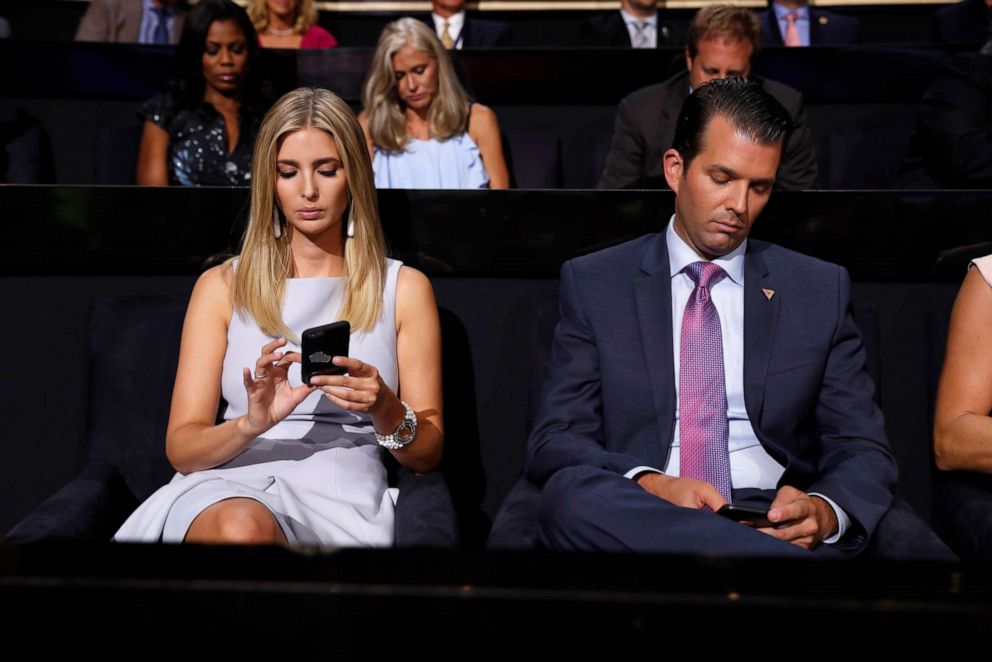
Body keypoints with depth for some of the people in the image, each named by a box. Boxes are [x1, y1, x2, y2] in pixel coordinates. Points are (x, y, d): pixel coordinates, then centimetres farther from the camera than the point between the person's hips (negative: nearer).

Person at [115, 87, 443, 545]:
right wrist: (252, 424, -17)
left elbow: (427, 454, 10)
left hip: (341, 495, -1)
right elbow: (180, 448, 5)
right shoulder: (222, 286, 13)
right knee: (241, 527, -37)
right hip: (230, 488, 1)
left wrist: (384, 409, -13)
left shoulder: (404, 289, 12)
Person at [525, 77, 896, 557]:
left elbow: (864, 450, 10)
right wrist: (650, 486, -20)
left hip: (778, 525, -3)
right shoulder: (592, 283, 9)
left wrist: (824, 513, -15)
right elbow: (553, 442, 2)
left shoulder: (820, 289, 13)